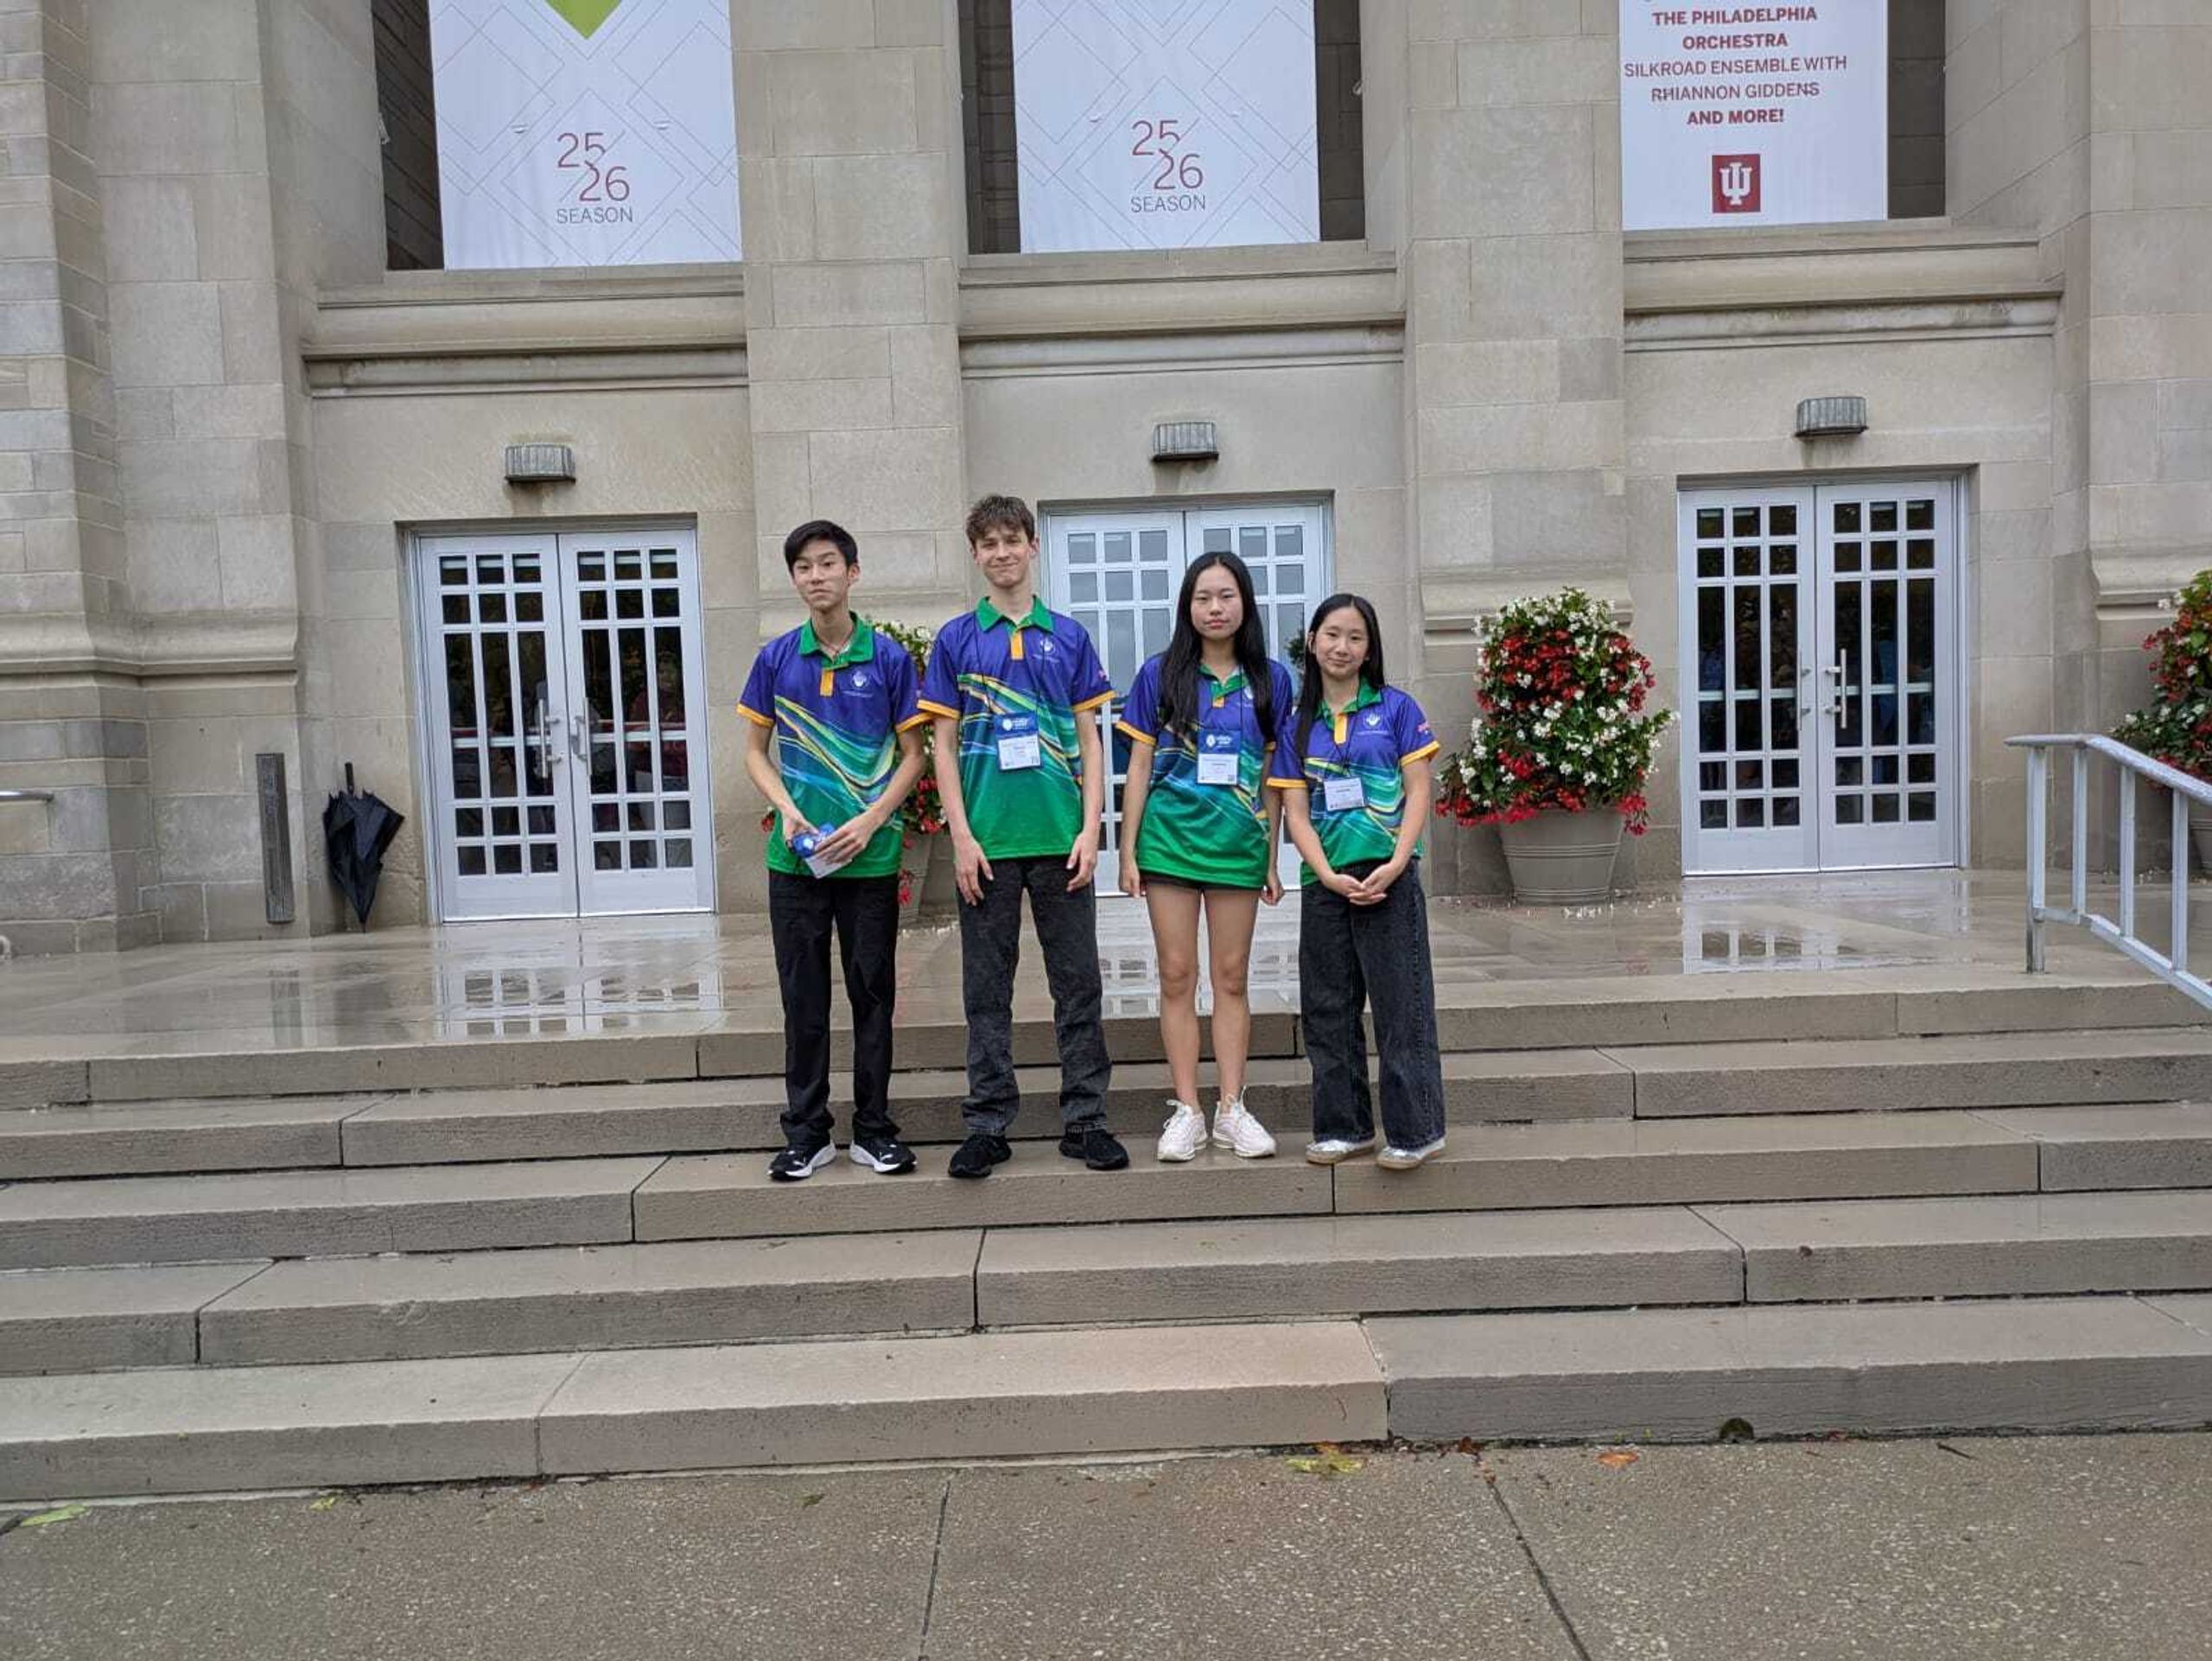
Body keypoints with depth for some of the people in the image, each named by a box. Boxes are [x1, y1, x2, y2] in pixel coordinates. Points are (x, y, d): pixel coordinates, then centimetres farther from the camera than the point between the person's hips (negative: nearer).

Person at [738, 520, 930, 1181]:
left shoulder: (888, 657, -1)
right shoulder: (776, 657, 4)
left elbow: (912, 755, 3)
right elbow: (756, 750, 10)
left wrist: (871, 821, -10)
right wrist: (788, 810, -8)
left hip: (870, 853, -1)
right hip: (796, 854, 1)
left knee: (873, 993, 6)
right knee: (803, 996, 7)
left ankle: (874, 1128, 18)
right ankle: (807, 1132, 18)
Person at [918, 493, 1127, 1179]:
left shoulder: (1069, 636, 7)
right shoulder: (955, 640, 5)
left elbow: (1089, 740, 6)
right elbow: (944, 745, 3)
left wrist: (1091, 827, -4)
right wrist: (961, 836, -7)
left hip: (1060, 838, 1)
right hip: (987, 841, -1)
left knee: (1078, 985, 5)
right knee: (987, 990, 6)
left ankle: (1084, 1121, 16)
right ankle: (988, 1126, 16)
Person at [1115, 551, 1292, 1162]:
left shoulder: (1271, 679, 5)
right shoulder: (1160, 675, 3)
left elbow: (1274, 778, 8)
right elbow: (1139, 767, 3)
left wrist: (1272, 859, 7)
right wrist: (1128, 851, -1)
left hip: (1239, 844, 1)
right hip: (1170, 838, -1)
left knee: (1232, 978, 6)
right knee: (1177, 977, 3)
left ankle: (1231, 1109, 14)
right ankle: (1186, 1110, 10)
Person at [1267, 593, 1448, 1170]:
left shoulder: (1396, 708, 2)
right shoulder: (1297, 723, 9)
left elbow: (1419, 790, -2)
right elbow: (1296, 810, 4)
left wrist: (1395, 864, -14)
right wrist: (1329, 876, -10)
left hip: (1388, 875, -3)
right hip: (1325, 881, 3)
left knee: (1401, 1003, -1)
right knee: (1327, 1007, 8)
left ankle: (1414, 1129, 8)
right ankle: (1343, 1126, 20)